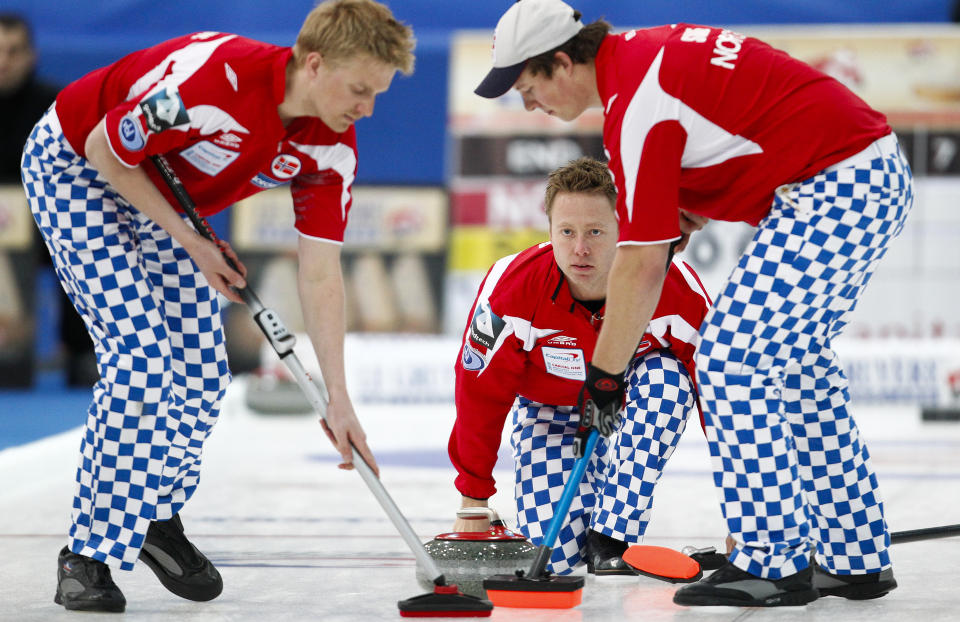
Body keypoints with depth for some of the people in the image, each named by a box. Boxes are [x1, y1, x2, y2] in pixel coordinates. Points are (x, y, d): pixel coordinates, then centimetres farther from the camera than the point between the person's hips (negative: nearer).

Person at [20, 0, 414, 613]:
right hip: (74, 164, -7)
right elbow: (105, 149, -24)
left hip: (166, 196, 7)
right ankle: (87, 552, -12)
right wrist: (191, 243, -19)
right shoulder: (213, 77, -38)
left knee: (202, 372, -2)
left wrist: (338, 399, -16)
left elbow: (321, 275, -12)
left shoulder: (332, 150, -17)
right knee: (140, 356, -19)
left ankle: (156, 518, 21)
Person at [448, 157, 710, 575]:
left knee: (666, 377, -35)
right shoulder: (513, 289, -29)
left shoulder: (673, 287, -30)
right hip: (549, 412, -1)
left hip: (632, 410, 1)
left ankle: (611, 535, -23)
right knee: (554, 556, -20)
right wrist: (473, 504, -10)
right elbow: (480, 393, -16)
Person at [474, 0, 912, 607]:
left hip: (835, 186, -10)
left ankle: (774, 562, -6)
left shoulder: (637, 106, -17)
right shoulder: (647, 51, 13)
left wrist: (605, 371, -7)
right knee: (795, 360, 16)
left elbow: (642, 264, -16)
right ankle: (856, 558, 19)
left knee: (733, 356, -8)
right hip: (878, 171, 10)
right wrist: (688, 209, 13)